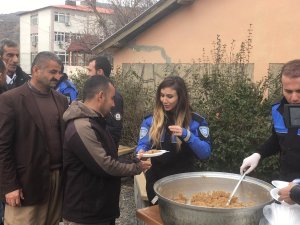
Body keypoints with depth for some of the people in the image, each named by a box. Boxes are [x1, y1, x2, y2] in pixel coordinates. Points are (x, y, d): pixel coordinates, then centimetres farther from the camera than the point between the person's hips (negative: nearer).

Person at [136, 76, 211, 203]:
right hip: (156, 182, 2)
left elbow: (205, 153, -14)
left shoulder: (196, 121, -7)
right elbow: (142, 145, -2)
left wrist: (186, 135, -28)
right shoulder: (150, 120, 0)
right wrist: (141, 152, -24)